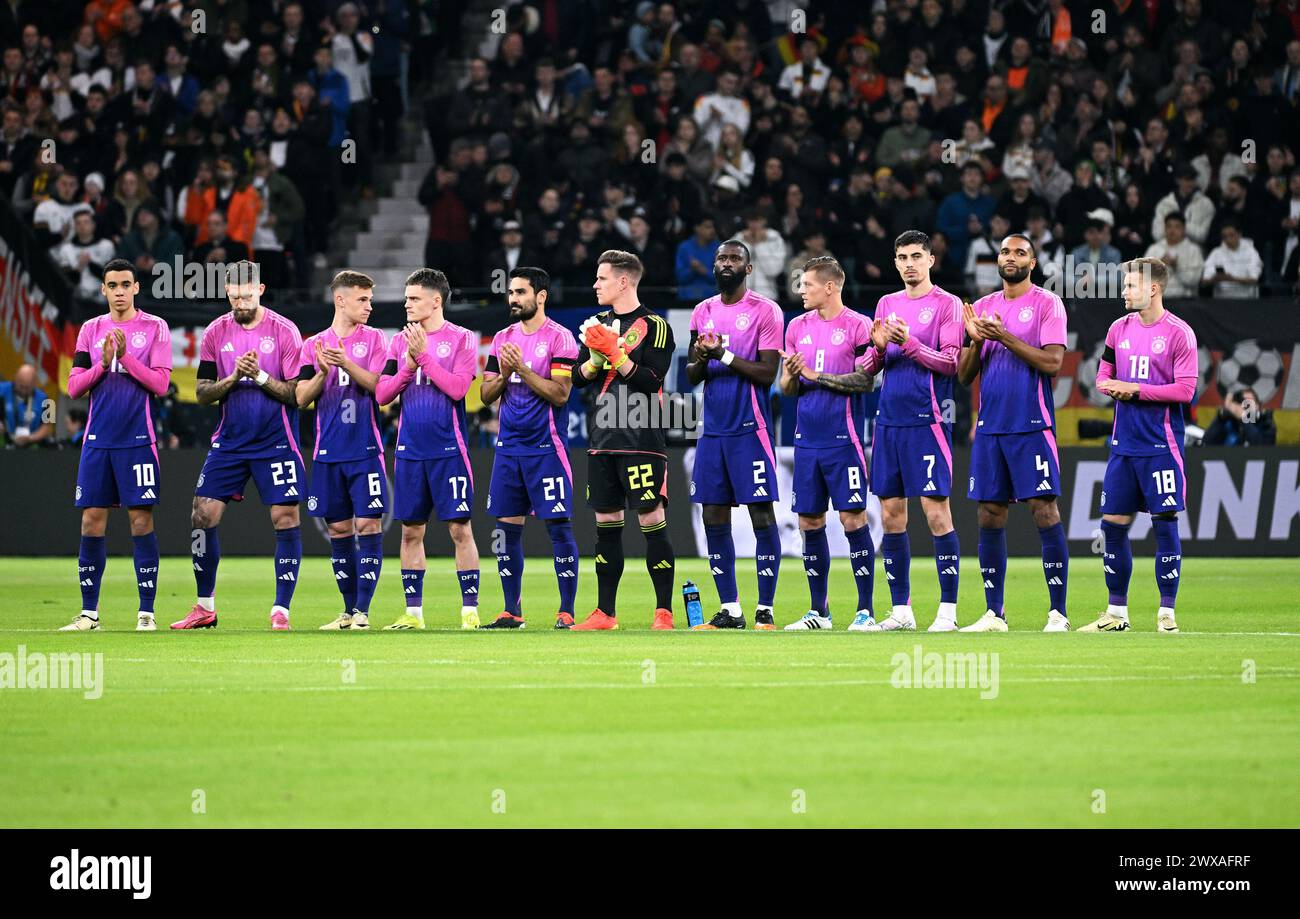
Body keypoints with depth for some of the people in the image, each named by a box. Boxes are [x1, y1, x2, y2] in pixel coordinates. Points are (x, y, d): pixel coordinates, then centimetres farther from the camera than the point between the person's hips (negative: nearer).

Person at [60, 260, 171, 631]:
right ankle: (89, 613, 7)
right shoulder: (90, 330, 11)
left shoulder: (155, 328, 2)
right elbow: (74, 387, 6)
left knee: (141, 520, -5)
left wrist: (126, 356, -14)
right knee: (91, 521, 1)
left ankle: (146, 612, 0)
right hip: (97, 440, 3)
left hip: (138, 440, -3)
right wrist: (103, 364, -9)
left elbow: (160, 383, -6)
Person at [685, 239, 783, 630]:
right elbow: (691, 376, 15)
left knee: (762, 515, -6)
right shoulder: (703, 312, 13)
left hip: (750, 428, -6)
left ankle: (765, 609, -3)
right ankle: (729, 609, 11)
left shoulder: (764, 311, -4)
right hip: (713, 429, 6)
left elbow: (767, 373, -11)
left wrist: (723, 355, -18)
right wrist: (699, 360, -7)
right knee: (714, 518, 5)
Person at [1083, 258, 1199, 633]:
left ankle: (1167, 612, 2)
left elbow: (1185, 390, -11)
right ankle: (1117, 612, 14)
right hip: (1124, 444, 6)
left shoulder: (1179, 333, -7)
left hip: (1161, 445, -6)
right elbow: (1104, 377, 17)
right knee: (1112, 524, 5)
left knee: (1165, 522, -4)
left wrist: (1135, 389, -12)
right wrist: (1114, 387, -6)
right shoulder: (1119, 329, 11)